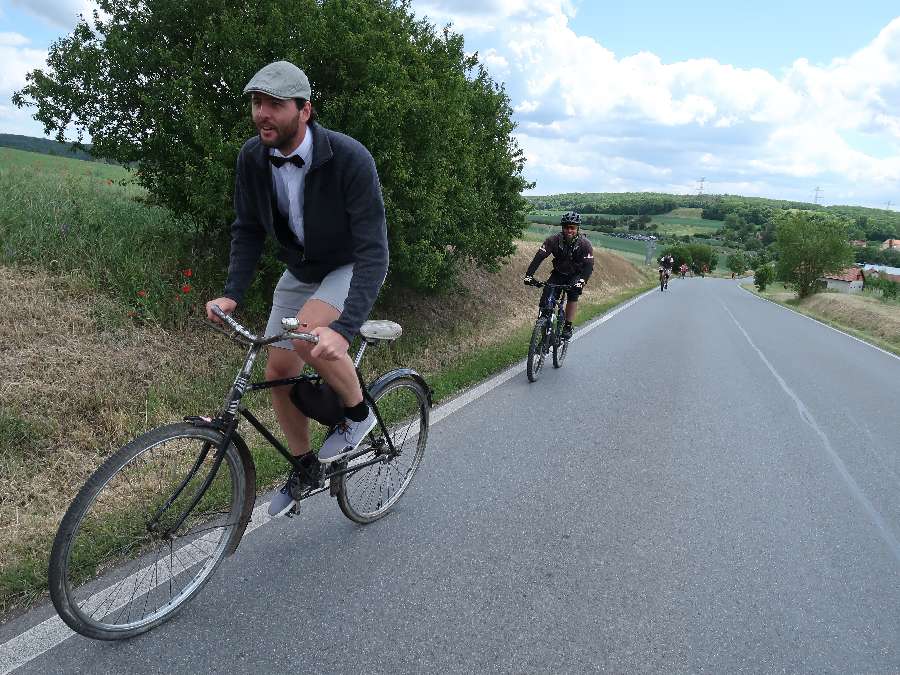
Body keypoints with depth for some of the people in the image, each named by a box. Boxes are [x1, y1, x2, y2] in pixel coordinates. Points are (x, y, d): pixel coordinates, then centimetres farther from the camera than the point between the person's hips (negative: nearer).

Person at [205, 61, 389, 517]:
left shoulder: (350, 159, -30)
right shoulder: (252, 158, -13)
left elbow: (373, 251, -34)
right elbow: (248, 230, -3)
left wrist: (344, 329, -45)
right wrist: (231, 293, -18)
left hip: (351, 267, -5)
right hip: (300, 270, 6)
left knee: (311, 337, -33)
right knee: (278, 371, 3)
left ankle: (358, 412, -2)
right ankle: (305, 468, 26)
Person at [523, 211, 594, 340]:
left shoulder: (584, 244, -21)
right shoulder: (554, 240, -19)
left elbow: (588, 266, -28)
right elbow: (539, 257, -26)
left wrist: (581, 281, -46)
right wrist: (529, 274, -40)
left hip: (576, 276, -2)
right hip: (558, 274, 2)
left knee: (573, 294, -29)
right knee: (545, 300, -17)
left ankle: (568, 327, -18)